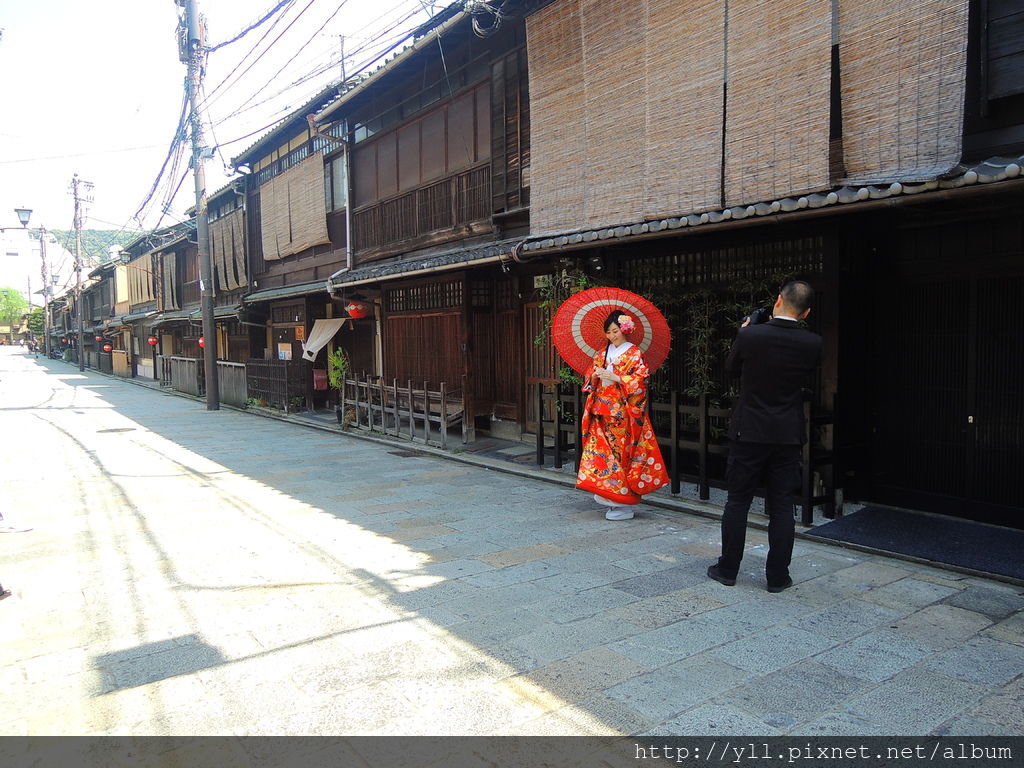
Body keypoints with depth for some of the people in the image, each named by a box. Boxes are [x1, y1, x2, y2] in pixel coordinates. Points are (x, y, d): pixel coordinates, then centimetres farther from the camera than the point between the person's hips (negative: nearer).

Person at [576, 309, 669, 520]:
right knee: (602, 450, 2)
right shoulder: (602, 353, 15)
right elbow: (590, 377, 17)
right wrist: (594, 376, -6)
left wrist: (613, 377, -17)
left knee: (621, 452, -6)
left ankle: (625, 504, 1)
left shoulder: (634, 353, -2)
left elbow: (639, 381, -11)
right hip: (602, 410, 6)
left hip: (623, 412, -6)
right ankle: (608, 495, 11)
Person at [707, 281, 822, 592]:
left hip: (749, 432, -2)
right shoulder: (812, 344, -6)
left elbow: (731, 368, 5)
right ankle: (777, 576, 15)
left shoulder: (750, 335, -12)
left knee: (737, 502, 9)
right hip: (788, 436, 2)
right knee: (781, 506, 9)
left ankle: (728, 569, 18)